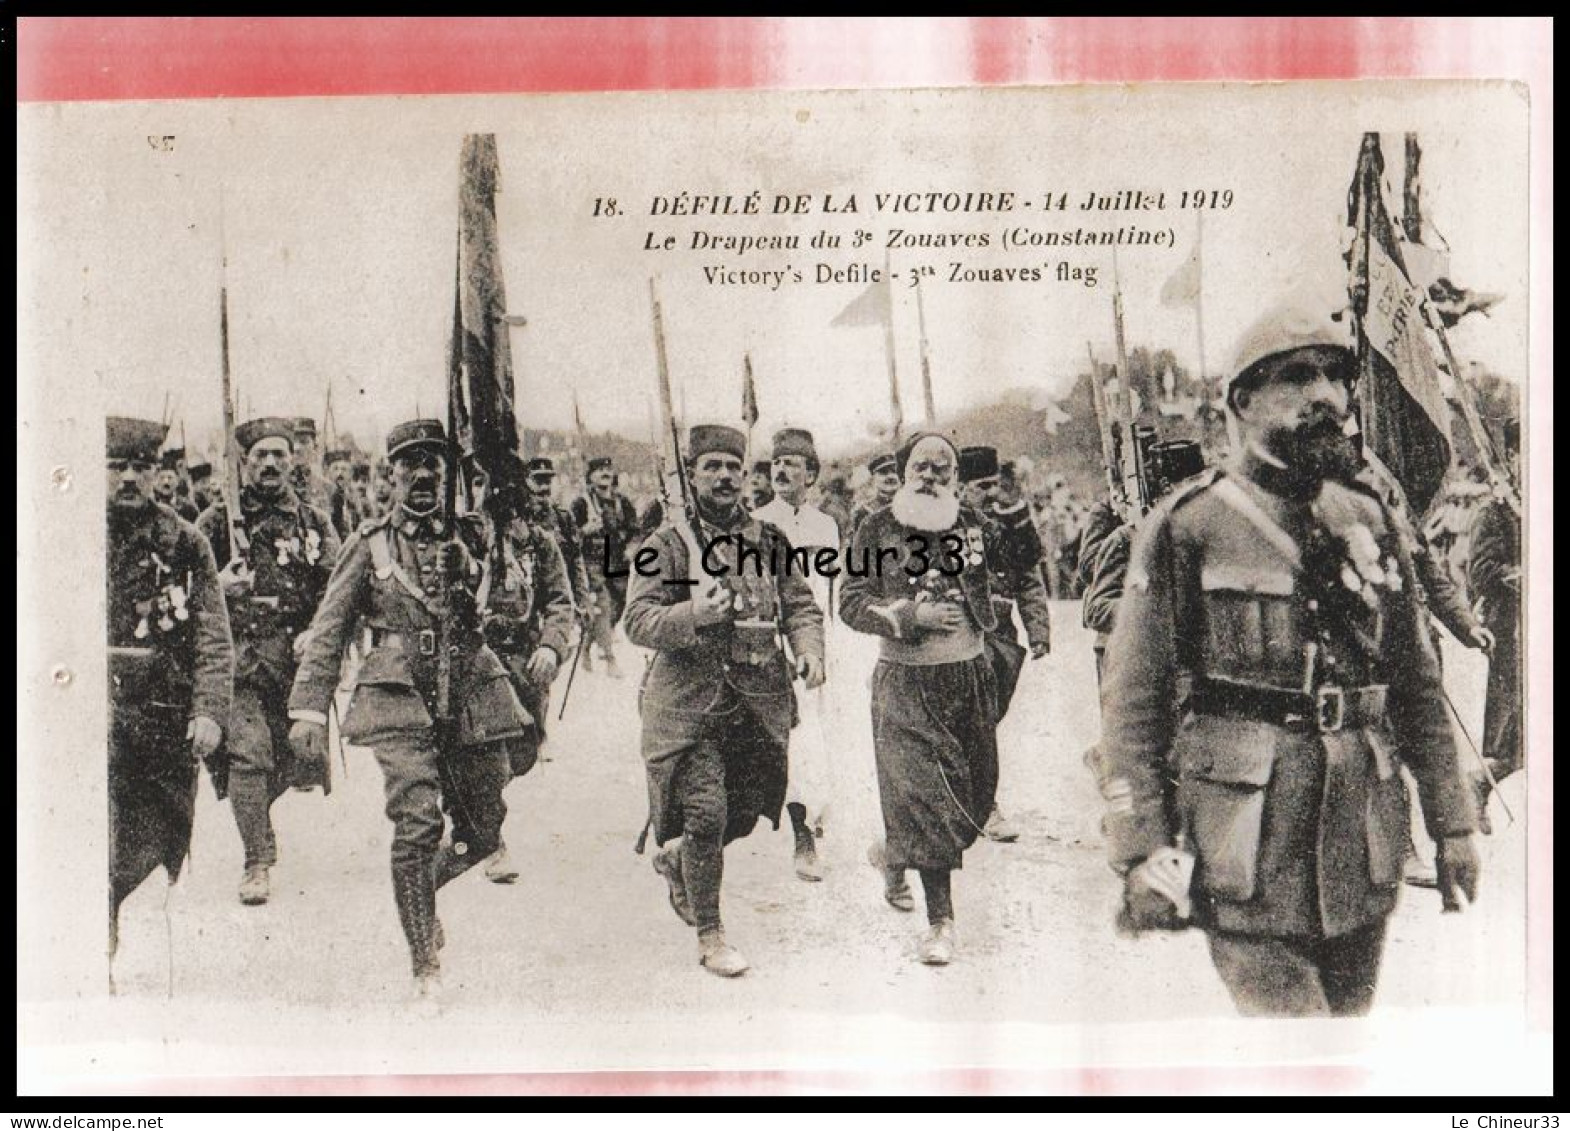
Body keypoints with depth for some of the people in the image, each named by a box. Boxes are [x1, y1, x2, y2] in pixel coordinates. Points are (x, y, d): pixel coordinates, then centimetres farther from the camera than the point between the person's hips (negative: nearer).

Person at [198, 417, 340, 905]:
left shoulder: (315, 523, 10)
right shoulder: (217, 520, 6)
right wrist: (219, 586, -13)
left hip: (298, 661, 2)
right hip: (240, 661, -2)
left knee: (292, 756, 8)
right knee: (247, 754, -14)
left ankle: (252, 814, 40)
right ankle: (257, 863, -4)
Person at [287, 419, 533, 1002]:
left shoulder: (472, 536, 11)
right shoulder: (369, 544, 5)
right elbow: (327, 632, 5)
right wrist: (308, 709, -2)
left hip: (472, 699, 3)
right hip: (400, 699, -3)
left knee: (483, 832, 6)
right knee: (417, 827, -13)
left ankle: (417, 890, 37)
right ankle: (425, 967, -1)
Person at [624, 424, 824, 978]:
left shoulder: (768, 539, 9)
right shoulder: (668, 542, -3)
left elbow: (800, 605, 12)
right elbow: (638, 621, -8)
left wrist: (809, 650, -7)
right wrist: (692, 615, -25)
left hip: (759, 701, 5)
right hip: (690, 700, -4)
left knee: (745, 810, 11)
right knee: (706, 812, -9)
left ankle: (676, 858, 43)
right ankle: (710, 936, 9)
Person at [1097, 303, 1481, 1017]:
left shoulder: (1370, 523, 11)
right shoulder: (1186, 527, -4)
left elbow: (1418, 686, 16)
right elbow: (1132, 700, -6)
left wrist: (1452, 823, 13)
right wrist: (1141, 852, -11)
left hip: (1364, 845, 5)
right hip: (1246, 848, -5)